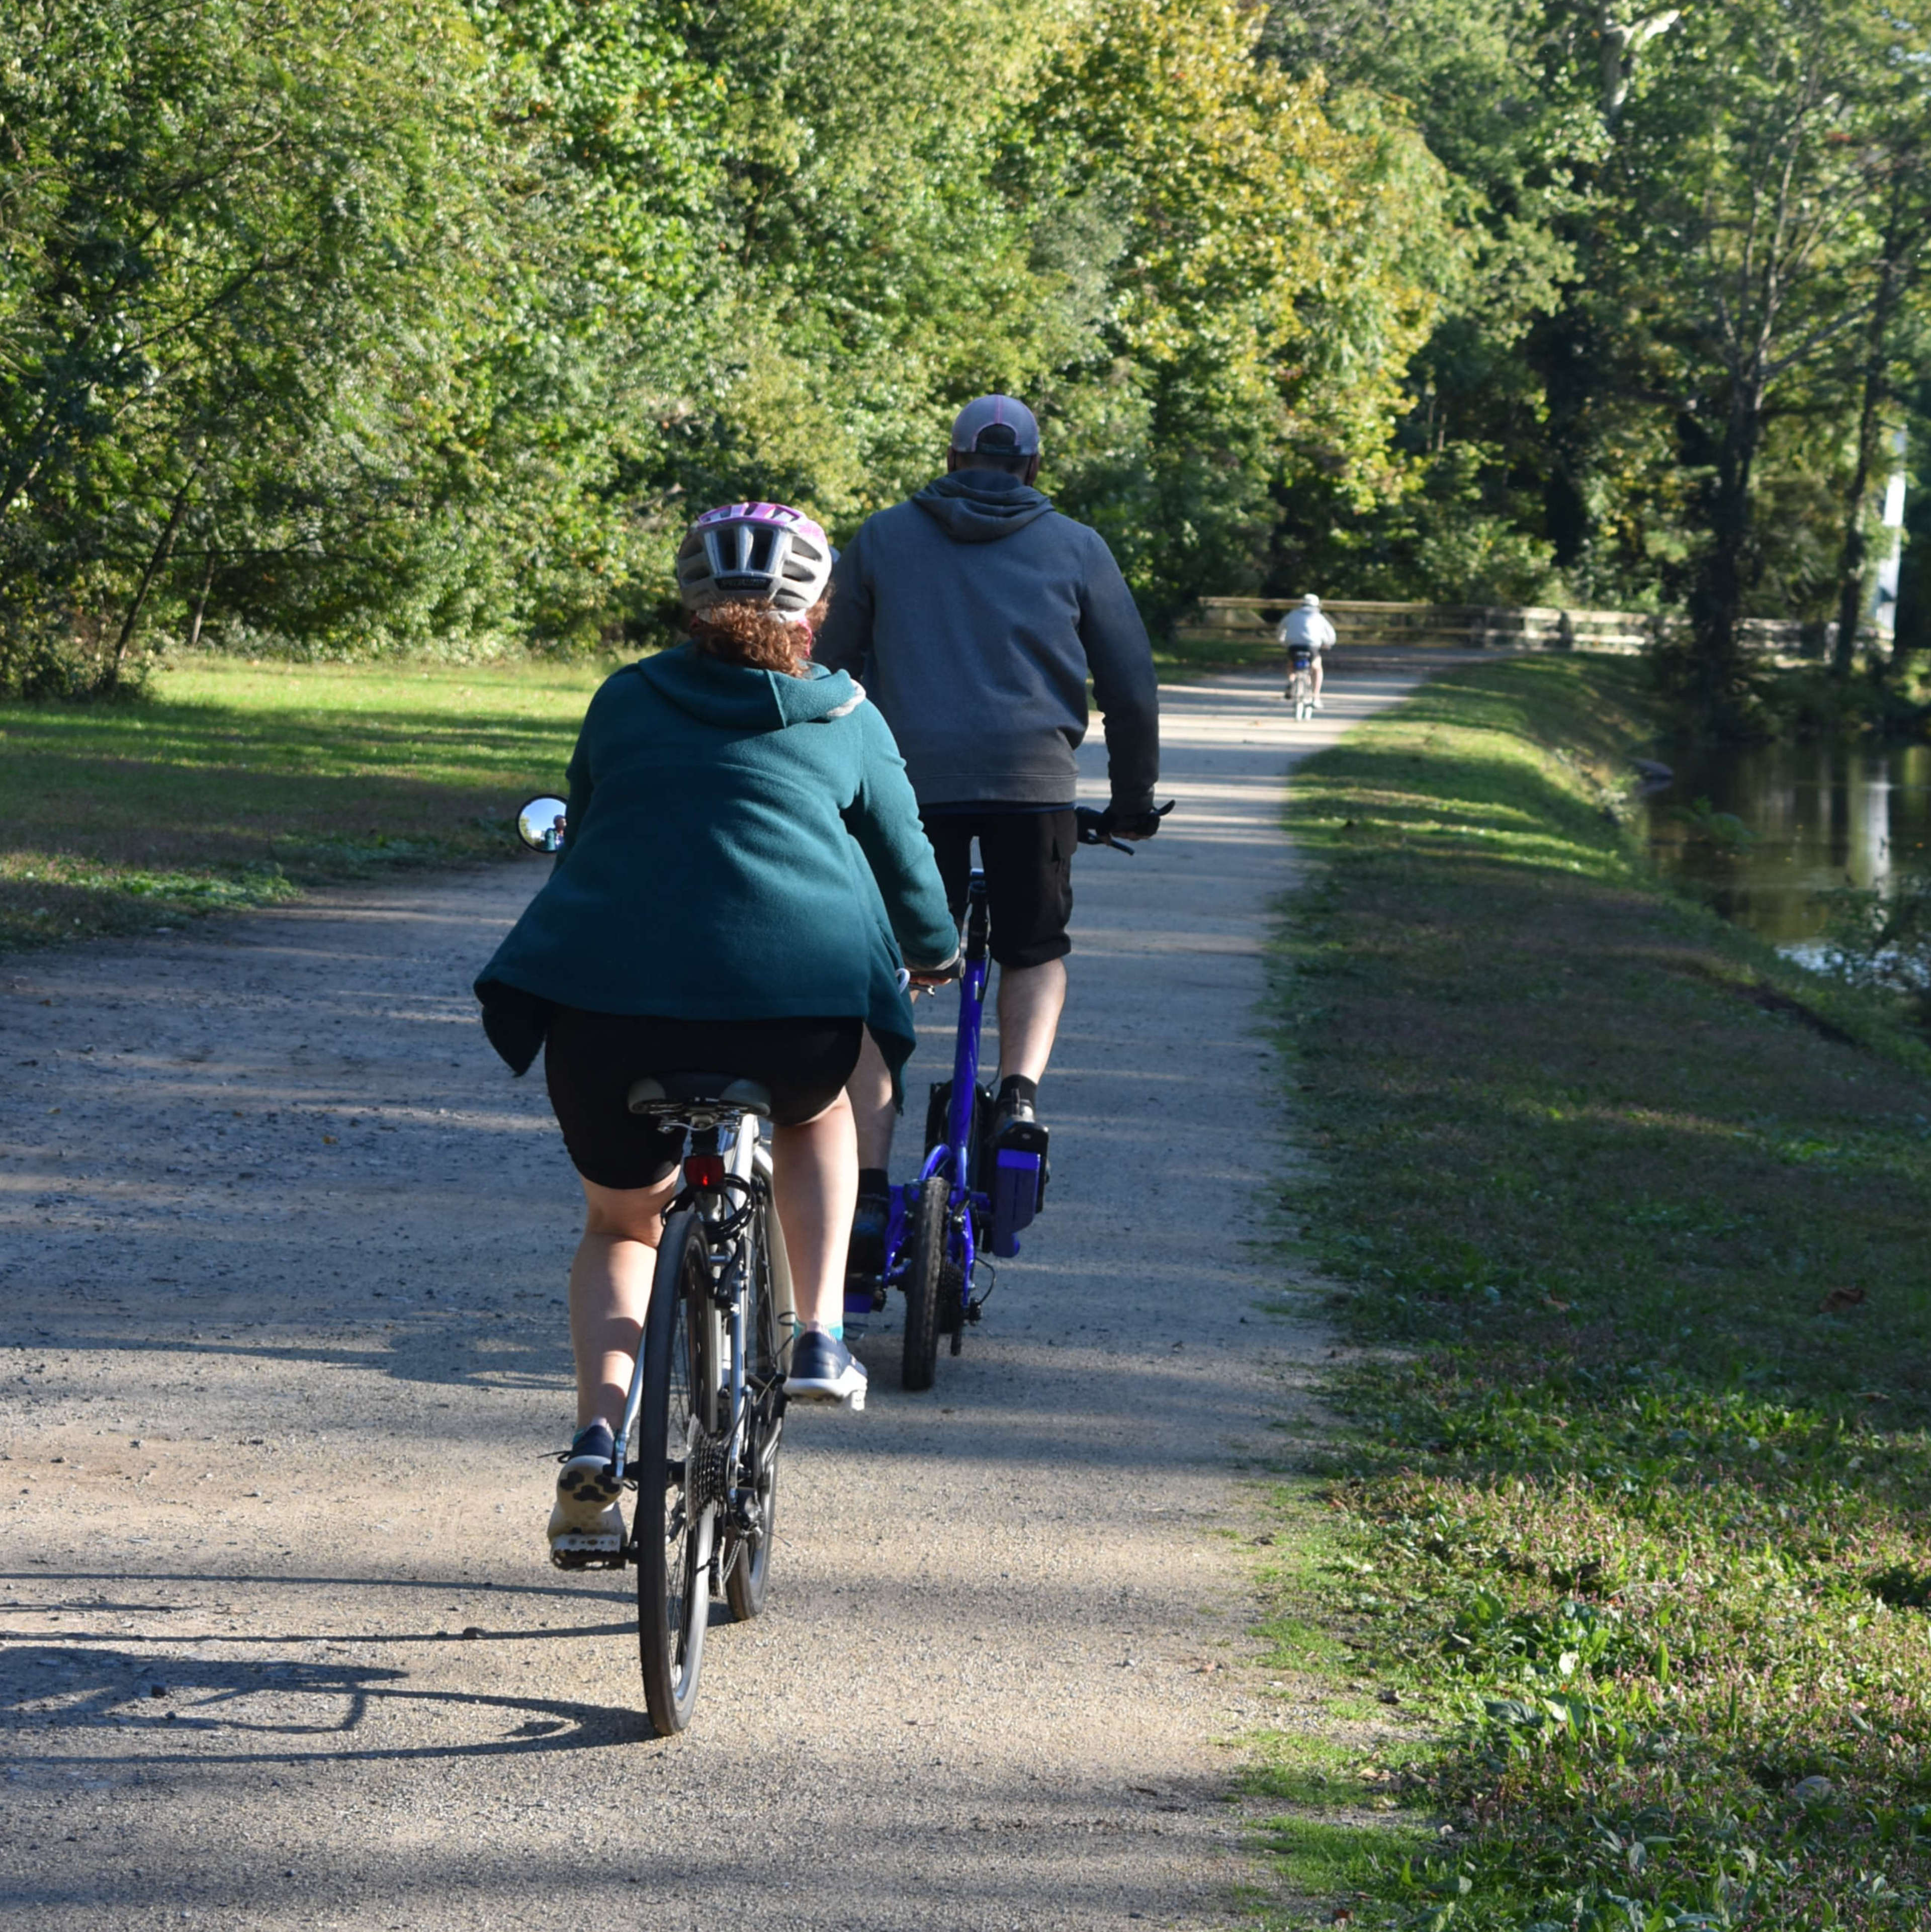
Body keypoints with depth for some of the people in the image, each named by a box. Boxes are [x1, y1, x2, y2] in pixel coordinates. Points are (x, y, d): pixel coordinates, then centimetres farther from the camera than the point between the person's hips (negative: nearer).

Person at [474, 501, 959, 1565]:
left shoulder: (624, 702, 19)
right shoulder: (845, 718, 16)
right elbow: (903, 858, 25)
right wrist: (932, 952, 46)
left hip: (610, 997, 1)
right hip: (800, 996, -1)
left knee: (621, 1223, 22)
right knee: (815, 1113, 35)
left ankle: (598, 1434, 0)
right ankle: (820, 1335, 19)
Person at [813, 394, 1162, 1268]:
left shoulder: (882, 539, 16)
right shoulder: (1075, 547, 14)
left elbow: (830, 669, 17)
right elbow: (1132, 684, 14)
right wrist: (1133, 798, 25)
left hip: (909, 780, 0)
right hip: (1034, 784, 0)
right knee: (1037, 955, 22)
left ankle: (864, 1197, -1)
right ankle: (1021, 1092, -5)